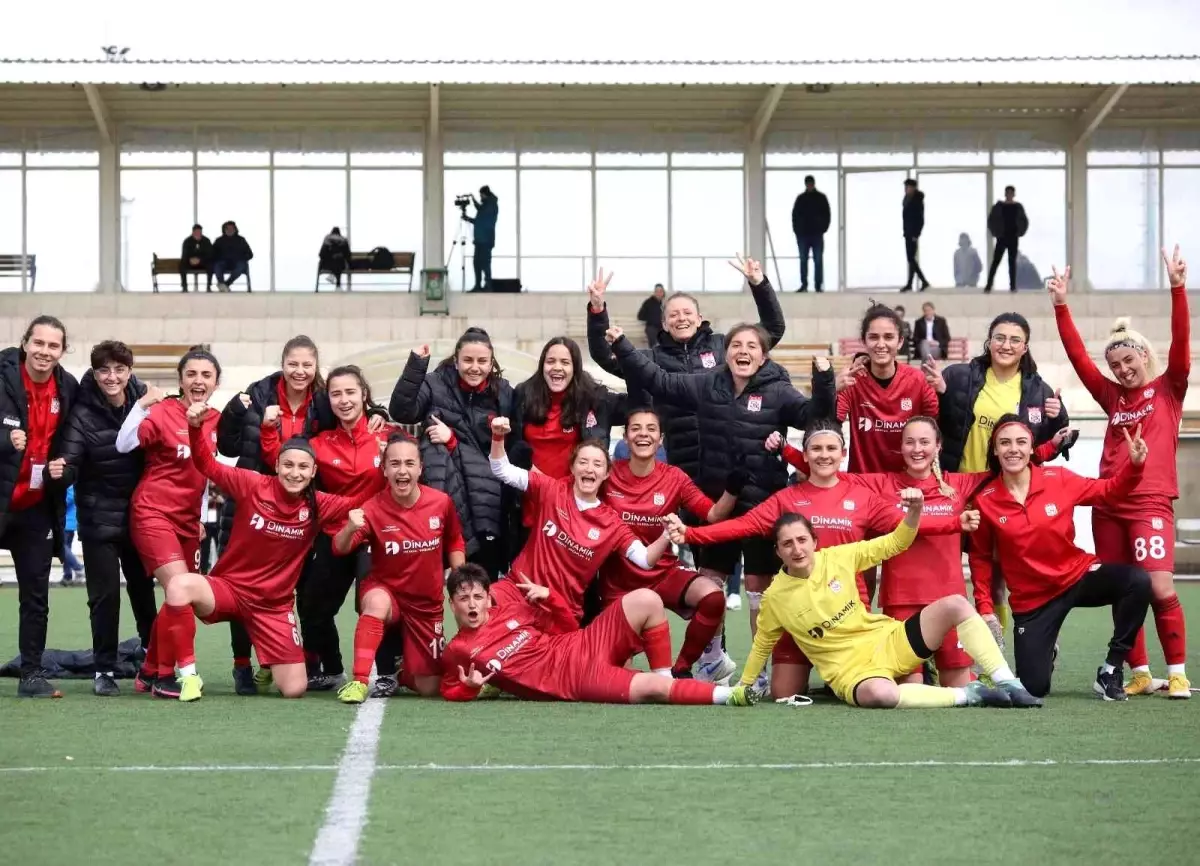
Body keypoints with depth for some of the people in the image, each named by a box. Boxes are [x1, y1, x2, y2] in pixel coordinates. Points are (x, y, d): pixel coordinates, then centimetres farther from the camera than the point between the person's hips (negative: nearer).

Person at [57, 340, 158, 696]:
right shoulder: (83, 413, -11)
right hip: (99, 518, -2)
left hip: (140, 515, 2)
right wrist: (61, 471, -38)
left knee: (143, 588, 13)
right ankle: (104, 670, 8)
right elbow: (71, 464, -18)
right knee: (105, 594, -2)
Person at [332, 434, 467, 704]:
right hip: (386, 592, -3)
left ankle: (403, 672, 41)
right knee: (376, 601, -41)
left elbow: (455, 543, 7)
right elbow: (340, 549, -26)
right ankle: (359, 682, -34)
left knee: (429, 688, 4)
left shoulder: (442, 502, -12)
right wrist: (350, 529, -47)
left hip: (427, 603, 3)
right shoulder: (373, 508, -19)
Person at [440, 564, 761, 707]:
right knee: (653, 688, -29)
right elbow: (450, 692, 8)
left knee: (645, 600, -13)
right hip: (577, 680, -6)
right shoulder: (457, 652, -2)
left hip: (584, 645, 6)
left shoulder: (508, 602, 11)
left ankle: (666, 678, -2)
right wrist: (472, 687, -15)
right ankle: (729, 695, -17)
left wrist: (548, 596, -3)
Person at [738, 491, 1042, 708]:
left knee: (955, 604, -18)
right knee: (880, 693, -43)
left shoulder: (837, 557, 0)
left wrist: (914, 511, -12)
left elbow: (894, 544, 7)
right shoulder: (775, 597, -4)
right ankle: (968, 695, -24)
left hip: (888, 642, 4)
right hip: (851, 671, -4)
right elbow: (761, 646, 13)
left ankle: (1008, 685, -17)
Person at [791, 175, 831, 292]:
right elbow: (795, 215, 8)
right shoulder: (800, 198, 8)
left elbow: (826, 215, 3)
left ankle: (819, 285, -1)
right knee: (803, 260, 1)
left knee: (818, 261, -2)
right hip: (803, 234, 2)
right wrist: (796, 231, -1)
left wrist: (823, 229, -6)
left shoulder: (821, 198, 4)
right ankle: (804, 284, 4)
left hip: (817, 234, -2)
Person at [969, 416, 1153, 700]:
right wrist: (985, 608, -3)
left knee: (1138, 581, -28)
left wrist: (1134, 465, -16)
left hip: (1078, 576, 1)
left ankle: (1110, 671, -13)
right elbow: (980, 558, 1)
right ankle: (1045, 657, 34)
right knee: (1033, 688, -7)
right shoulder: (985, 500, -11)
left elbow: (1108, 492, 2)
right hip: (1031, 600, -1)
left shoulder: (1058, 479, -9)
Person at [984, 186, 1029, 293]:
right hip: (1002, 238, -1)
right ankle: (989, 285, -6)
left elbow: (1024, 221, 10)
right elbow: (991, 220, 2)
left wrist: (1019, 233, -1)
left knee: (1012, 262, 3)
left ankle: (1013, 286, 5)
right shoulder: (999, 206, 0)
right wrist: (996, 233, -6)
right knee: (995, 261, -5)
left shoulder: (1018, 207, 5)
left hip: (1013, 238, 1)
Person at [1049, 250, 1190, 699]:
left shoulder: (1168, 389, 5)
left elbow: (1181, 344, -8)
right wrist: (1061, 306, 2)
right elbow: (1078, 356, 9)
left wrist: (1178, 289, -19)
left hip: (1150, 503, -5)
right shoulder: (1112, 397, 14)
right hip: (1108, 505, 5)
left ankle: (1177, 673, -5)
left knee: (1159, 586, -15)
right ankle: (1140, 673, 14)